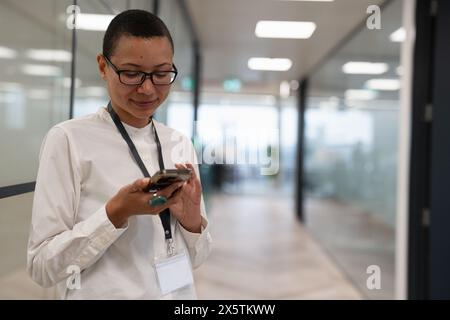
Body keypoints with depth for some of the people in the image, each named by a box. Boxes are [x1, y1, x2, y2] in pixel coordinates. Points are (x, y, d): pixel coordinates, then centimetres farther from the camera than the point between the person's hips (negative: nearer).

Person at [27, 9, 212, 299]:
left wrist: (192, 219, -16)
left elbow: (195, 258, 3)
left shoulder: (182, 145, 0)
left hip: (181, 292, 4)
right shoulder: (68, 139, -14)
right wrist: (117, 213, -27)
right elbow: (42, 266, -15)